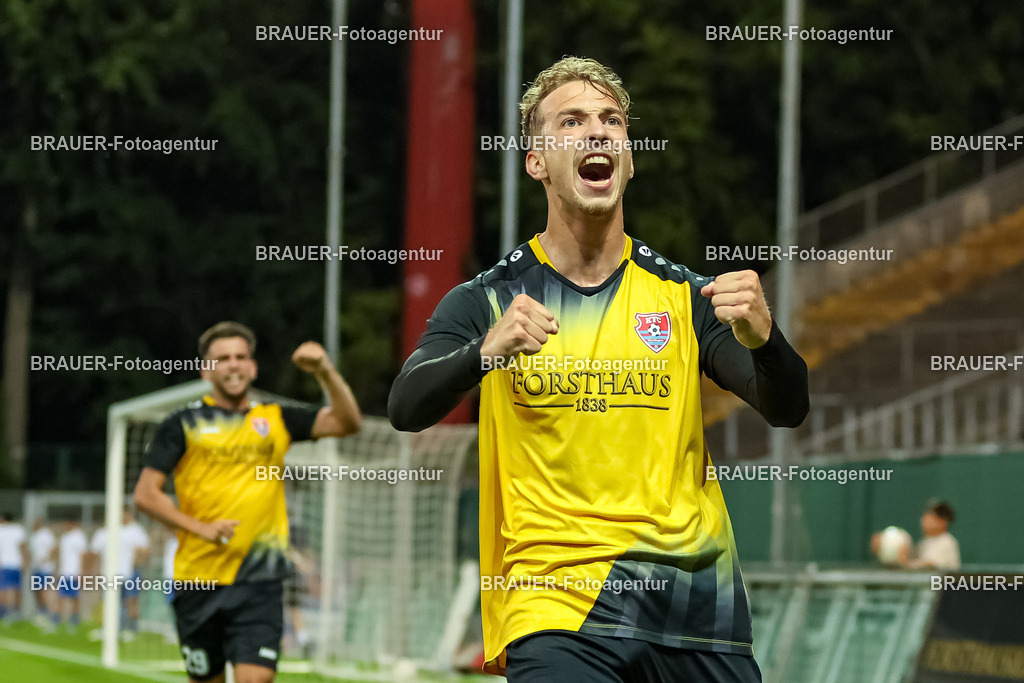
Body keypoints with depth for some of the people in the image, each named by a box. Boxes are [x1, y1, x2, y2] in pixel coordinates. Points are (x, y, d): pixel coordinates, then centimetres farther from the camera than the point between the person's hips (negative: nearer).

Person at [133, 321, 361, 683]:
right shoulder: (184, 425, 3)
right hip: (198, 579, 0)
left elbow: (347, 422, 1)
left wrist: (325, 372, -15)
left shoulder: (276, 420, 9)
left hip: (259, 581, 0)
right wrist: (201, 528, -13)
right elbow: (145, 494, -1)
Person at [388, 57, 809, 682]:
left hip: (696, 606, 3)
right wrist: (487, 351, -32)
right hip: (556, 604, -3)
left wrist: (761, 337, -23)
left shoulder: (684, 297, 8)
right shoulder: (486, 302, 3)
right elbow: (407, 409, -11)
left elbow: (787, 409, -1)